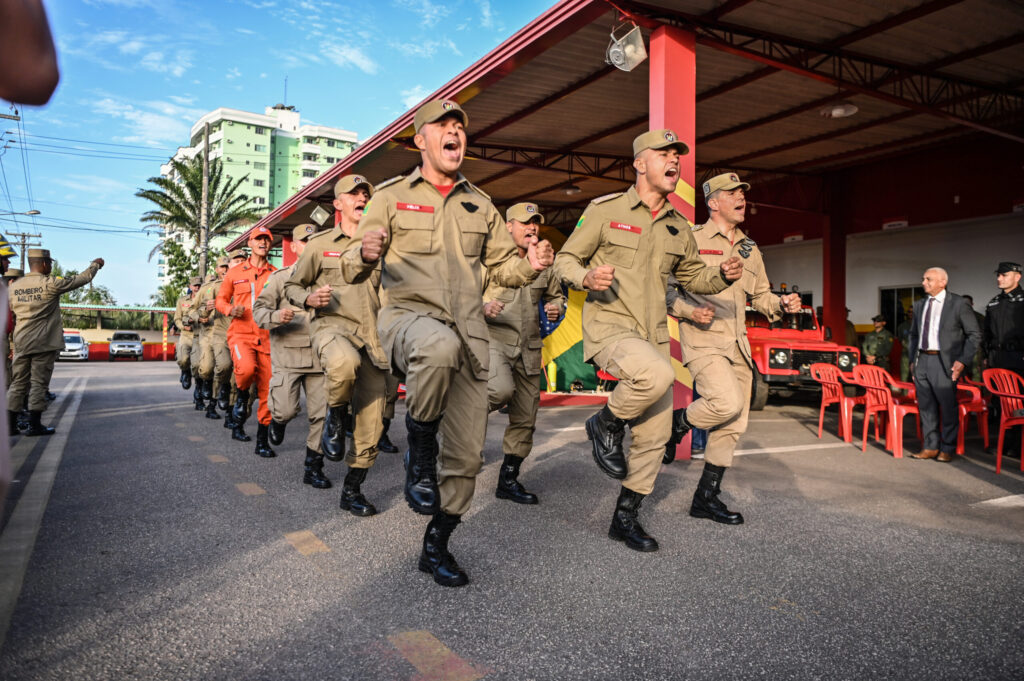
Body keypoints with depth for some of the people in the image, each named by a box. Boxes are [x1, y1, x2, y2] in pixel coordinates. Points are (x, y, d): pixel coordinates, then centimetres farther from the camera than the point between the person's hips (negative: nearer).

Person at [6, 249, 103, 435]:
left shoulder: (14, 287, 7)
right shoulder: (50, 284, -10)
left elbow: (12, 309, 19)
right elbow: (82, 279, -2)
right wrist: (95, 264, 14)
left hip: (21, 342, 5)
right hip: (44, 343, -5)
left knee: (18, 383, 11)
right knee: (39, 383, 0)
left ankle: (10, 424, 11)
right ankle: (34, 425, 3)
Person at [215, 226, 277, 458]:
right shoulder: (235, 272, 10)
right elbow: (221, 299, 17)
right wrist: (230, 309, -4)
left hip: (267, 337, 1)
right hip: (241, 334, -1)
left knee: (267, 389, 0)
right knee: (246, 368, -32)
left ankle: (262, 440, 15)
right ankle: (242, 396, 4)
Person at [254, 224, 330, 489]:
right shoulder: (280, 277, 7)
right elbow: (259, 309, 1)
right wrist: (276, 316, -20)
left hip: (319, 355, 2)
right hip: (287, 353, -2)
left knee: (321, 414, 0)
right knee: (287, 409, -10)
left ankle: (313, 467, 14)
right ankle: (277, 420, 29)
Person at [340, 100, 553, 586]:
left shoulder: (480, 205, 17)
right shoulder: (392, 196, 7)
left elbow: (501, 267, 18)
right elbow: (351, 270, 2)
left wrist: (530, 266, -5)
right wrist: (366, 255, -23)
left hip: (468, 332, 4)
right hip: (407, 315, -4)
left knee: (467, 452, 3)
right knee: (441, 344, -41)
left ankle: (437, 546, 24)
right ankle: (420, 451, -16)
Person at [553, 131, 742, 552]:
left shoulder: (678, 227, 13)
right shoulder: (605, 210, -2)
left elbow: (692, 276, 23)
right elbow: (564, 260, 1)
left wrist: (722, 276, 0)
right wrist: (586, 277, -22)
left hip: (653, 336, 6)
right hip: (608, 327, -6)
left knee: (655, 435, 5)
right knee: (657, 373, -36)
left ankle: (626, 518, 23)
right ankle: (606, 425, -5)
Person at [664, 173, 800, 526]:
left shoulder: (750, 249, 18)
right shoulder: (691, 240, -2)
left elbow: (760, 296, 24)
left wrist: (782, 304, 3)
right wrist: (689, 310, -20)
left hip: (737, 346, 7)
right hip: (703, 340, -7)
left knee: (733, 426, 6)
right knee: (728, 403, -28)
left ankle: (706, 498, 19)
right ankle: (677, 422, 3)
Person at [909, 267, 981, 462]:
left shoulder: (957, 304, -4)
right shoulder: (919, 305, 12)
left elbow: (974, 334, -2)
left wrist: (963, 360, -10)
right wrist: (912, 360, 13)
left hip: (944, 362, -5)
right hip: (921, 360, 5)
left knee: (947, 406, 0)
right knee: (926, 407, 9)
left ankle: (947, 448, 12)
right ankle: (930, 447, 19)